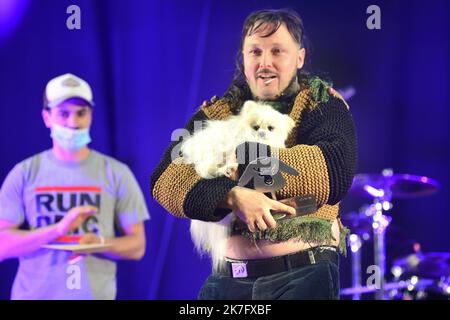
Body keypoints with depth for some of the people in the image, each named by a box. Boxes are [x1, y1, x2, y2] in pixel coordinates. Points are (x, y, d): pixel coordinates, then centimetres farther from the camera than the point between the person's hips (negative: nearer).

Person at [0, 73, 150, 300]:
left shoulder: (116, 173, 3)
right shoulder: (24, 174, 2)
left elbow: (137, 246, 4)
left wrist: (100, 243, -16)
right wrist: (58, 229, -17)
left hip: (95, 294, 0)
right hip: (34, 294, 0)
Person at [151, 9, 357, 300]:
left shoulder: (323, 106, 2)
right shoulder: (217, 113, 10)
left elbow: (337, 170, -19)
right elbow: (165, 179, -5)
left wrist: (233, 161, -16)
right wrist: (233, 196, -24)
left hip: (305, 275, -3)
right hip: (228, 278, 3)